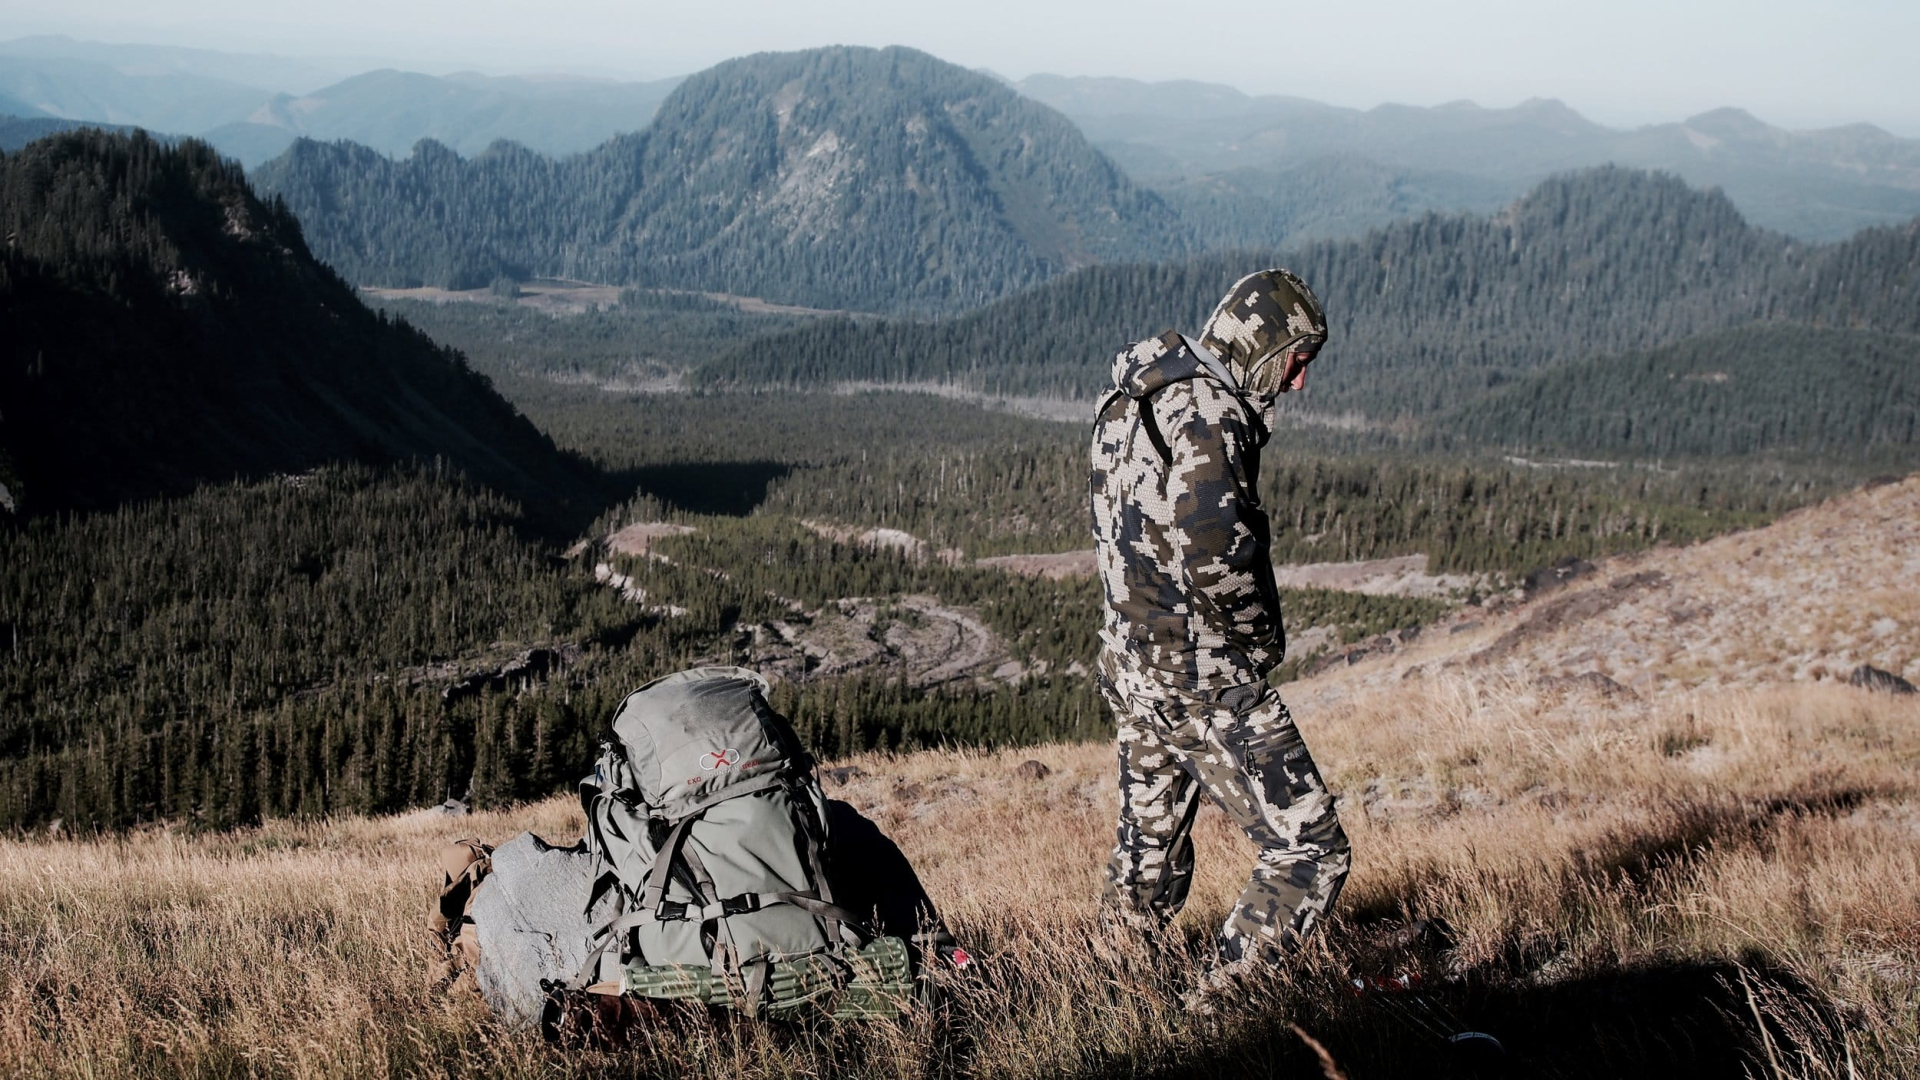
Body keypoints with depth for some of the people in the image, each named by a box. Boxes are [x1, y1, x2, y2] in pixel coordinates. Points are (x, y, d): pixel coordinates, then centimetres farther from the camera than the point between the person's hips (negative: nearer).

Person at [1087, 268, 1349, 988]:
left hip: (1130, 663, 10)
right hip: (1203, 679, -10)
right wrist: (1262, 636, -14)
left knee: (1151, 851, 22)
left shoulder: (1136, 397, 13)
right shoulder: (1207, 410, -17)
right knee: (1310, 852, -5)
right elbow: (1213, 552, -30)